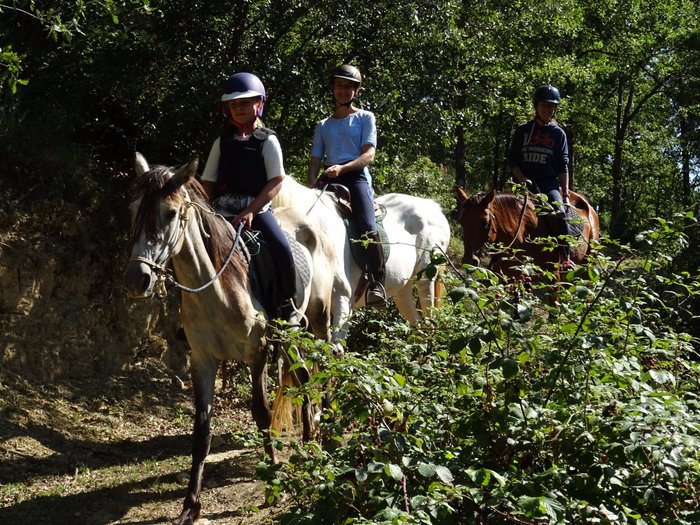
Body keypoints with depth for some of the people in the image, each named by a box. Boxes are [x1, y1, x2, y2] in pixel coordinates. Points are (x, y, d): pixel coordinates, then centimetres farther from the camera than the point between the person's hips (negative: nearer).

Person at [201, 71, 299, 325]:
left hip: (257, 207, -3)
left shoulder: (267, 140, 3)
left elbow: (276, 180, -5)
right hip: (223, 208, 3)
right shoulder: (223, 142, 13)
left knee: (282, 250, -24)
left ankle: (288, 306, -4)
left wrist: (250, 212, -15)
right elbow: (208, 181, 13)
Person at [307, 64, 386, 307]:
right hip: (328, 180, 4)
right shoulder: (323, 126, 25)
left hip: (356, 177, -4)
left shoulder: (365, 118, 13)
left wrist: (342, 168, -19)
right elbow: (315, 160, 18)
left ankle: (377, 284, -31)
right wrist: (311, 186, -4)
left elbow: (369, 155, -1)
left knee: (367, 227, -29)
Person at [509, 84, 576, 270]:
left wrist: (565, 194, -3)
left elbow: (563, 166, 6)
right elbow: (512, 160, 9)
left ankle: (566, 258, -27)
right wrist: (522, 178, -9)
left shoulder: (558, 133, 9)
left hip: (549, 183, -1)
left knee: (560, 213, -26)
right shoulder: (523, 130, 10)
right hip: (525, 183, 1)